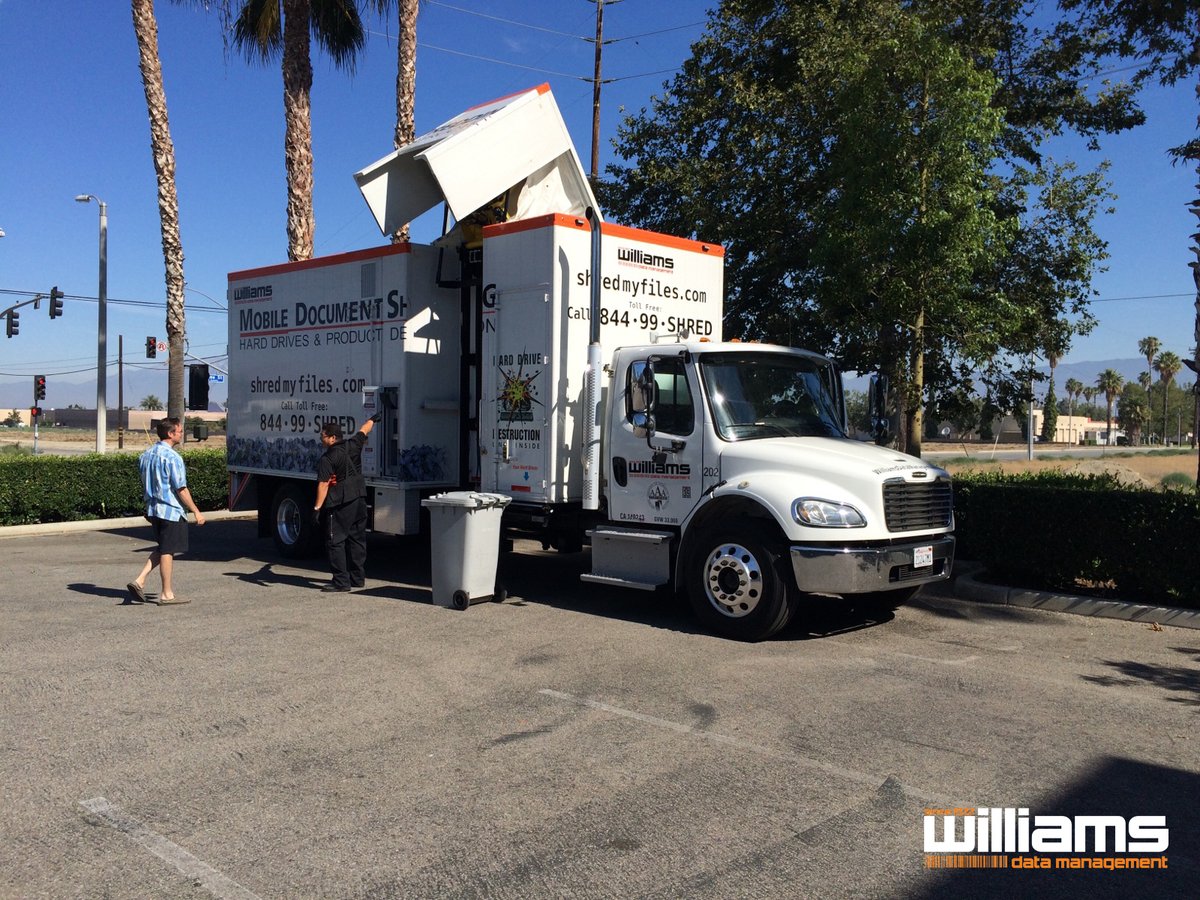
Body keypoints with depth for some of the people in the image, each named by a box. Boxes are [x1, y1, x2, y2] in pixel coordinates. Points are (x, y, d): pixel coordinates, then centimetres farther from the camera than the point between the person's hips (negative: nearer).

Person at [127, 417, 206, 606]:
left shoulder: (146, 455, 9)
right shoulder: (172, 458, -18)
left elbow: (145, 485, 17)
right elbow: (181, 489, -18)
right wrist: (196, 511, -11)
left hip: (153, 509, 8)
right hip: (171, 510, -8)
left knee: (162, 549, 20)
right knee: (168, 551, 1)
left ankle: (139, 581, 9)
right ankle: (167, 595, 9)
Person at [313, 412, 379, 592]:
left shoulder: (327, 459, -13)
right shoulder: (352, 445, 4)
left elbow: (323, 485, -18)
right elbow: (364, 430, 24)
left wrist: (317, 508, -16)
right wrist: (373, 419, 43)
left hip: (340, 504, -7)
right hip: (359, 499, 8)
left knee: (335, 541, -2)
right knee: (357, 539, 14)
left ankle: (341, 581, -5)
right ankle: (358, 577, 20)